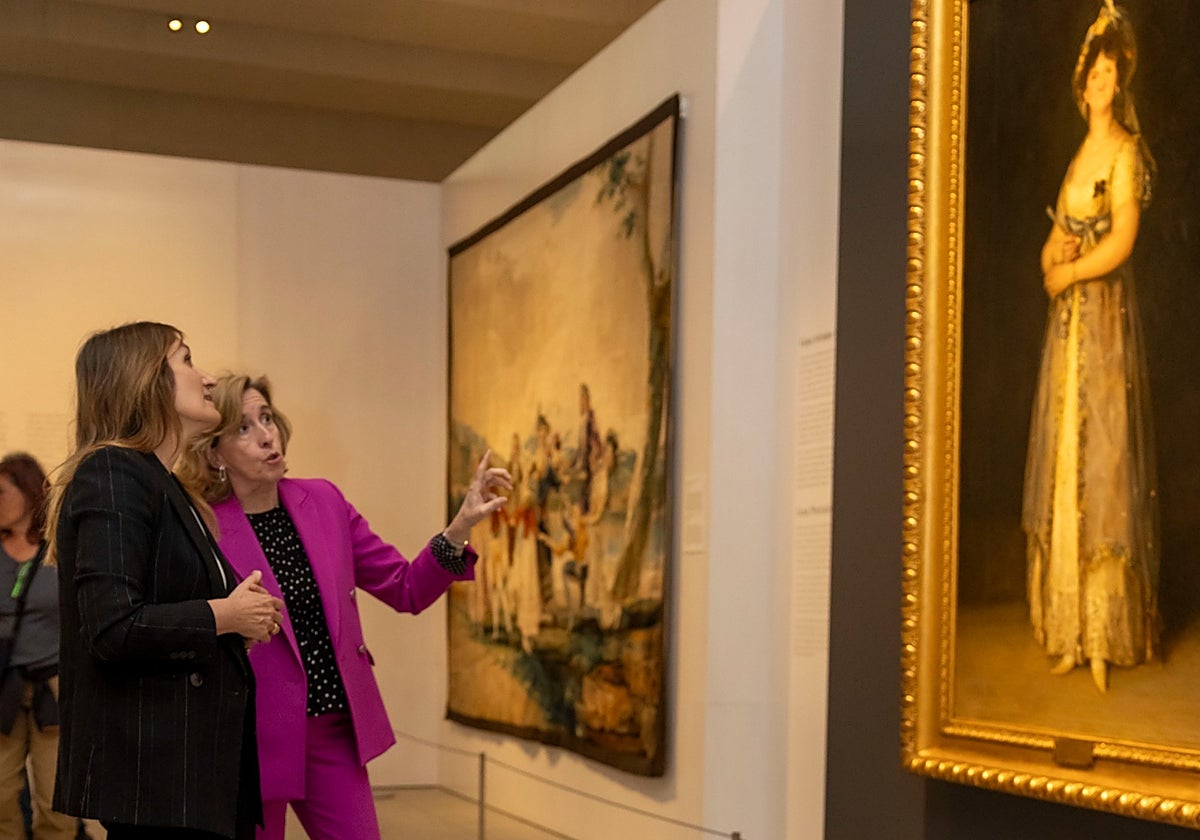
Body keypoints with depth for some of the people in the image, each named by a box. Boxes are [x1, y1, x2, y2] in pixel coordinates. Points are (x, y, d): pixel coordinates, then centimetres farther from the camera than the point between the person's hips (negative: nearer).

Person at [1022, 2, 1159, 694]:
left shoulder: (1126, 151, -7)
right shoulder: (1081, 154, 18)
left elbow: (1122, 240, -17)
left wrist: (1069, 272, -7)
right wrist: (1052, 261, -2)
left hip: (1108, 314, -8)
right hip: (1067, 322, 8)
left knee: (1102, 463, -7)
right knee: (1066, 465, 7)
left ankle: (1107, 637, -2)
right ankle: (1072, 633, 13)